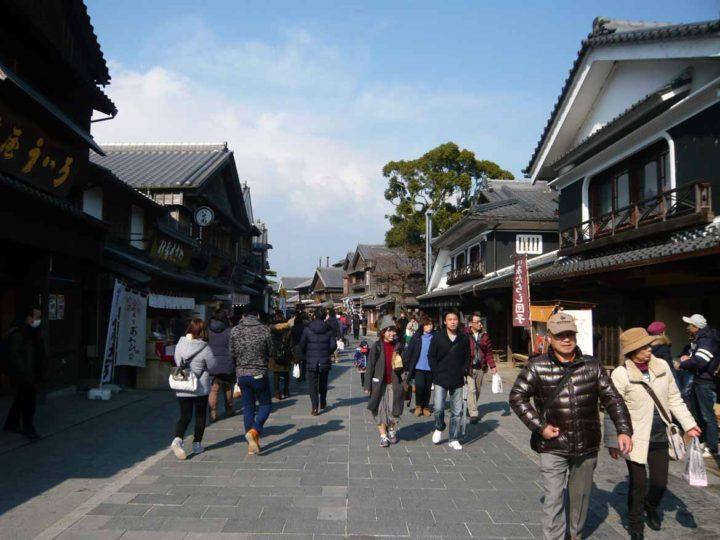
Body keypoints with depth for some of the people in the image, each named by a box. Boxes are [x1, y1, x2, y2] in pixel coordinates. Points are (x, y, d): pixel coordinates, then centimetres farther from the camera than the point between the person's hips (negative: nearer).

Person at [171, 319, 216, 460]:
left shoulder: (180, 345, -2)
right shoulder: (204, 348, -16)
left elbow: (177, 362, 11)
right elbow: (213, 366, -7)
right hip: (200, 388, -3)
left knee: (185, 416, 10)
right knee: (200, 416, 14)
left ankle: (177, 439, -13)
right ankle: (197, 444, 20)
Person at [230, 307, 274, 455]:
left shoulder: (235, 331, -1)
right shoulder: (265, 330, -8)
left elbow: (232, 354, 5)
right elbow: (271, 353, 0)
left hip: (242, 375, 3)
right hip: (259, 374, -3)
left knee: (248, 408, 11)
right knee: (265, 404, 12)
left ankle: (251, 444, 12)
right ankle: (254, 431, -12)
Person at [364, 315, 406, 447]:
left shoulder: (398, 346, 1)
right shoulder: (376, 346, -6)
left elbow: (403, 364, 9)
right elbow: (370, 366, -4)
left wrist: (404, 380, 1)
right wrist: (367, 386, -5)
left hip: (394, 383, 2)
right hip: (379, 383, -2)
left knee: (394, 409, 7)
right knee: (380, 410, 3)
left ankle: (392, 431, 32)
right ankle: (383, 435, 16)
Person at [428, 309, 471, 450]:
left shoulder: (463, 339, 4)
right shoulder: (437, 337, -1)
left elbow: (467, 357, 12)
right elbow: (431, 356, 2)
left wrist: (464, 372, 0)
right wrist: (436, 373, -5)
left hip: (457, 380, 2)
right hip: (441, 379, -2)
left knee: (457, 412, 5)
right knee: (438, 408, -9)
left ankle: (453, 439, 18)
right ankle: (439, 428, 21)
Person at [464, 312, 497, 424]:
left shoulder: (484, 335, 7)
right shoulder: (465, 335, -9)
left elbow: (489, 352, 10)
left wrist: (492, 366, 5)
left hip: (481, 367, 5)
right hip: (469, 367, -5)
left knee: (477, 390, 14)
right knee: (471, 390, -11)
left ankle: (471, 409, 32)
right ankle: (473, 414, -8)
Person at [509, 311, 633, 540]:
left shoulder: (591, 366, 0)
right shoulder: (537, 367, -8)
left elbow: (612, 398, 2)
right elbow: (517, 396, -6)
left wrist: (624, 430, -9)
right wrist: (539, 426, -12)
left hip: (587, 446, 3)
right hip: (553, 447, -3)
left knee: (581, 496, 20)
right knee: (553, 499, -3)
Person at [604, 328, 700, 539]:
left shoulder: (662, 366, -2)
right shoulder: (620, 374, -17)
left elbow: (674, 399, 10)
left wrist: (689, 424, 5)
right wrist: (612, 442, -10)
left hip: (660, 437, 5)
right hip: (636, 439, -4)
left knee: (660, 481, 13)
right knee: (638, 484, 5)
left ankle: (651, 507, 45)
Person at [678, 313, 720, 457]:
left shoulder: (707, 341, -20)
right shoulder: (696, 340, 11)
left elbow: (698, 362, -31)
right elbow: (688, 349, 27)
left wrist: (681, 364, -14)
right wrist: (685, 355, 3)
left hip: (705, 382, -11)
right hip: (696, 380, 11)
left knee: (707, 415, -6)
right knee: (696, 412, 19)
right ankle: (701, 441, 33)